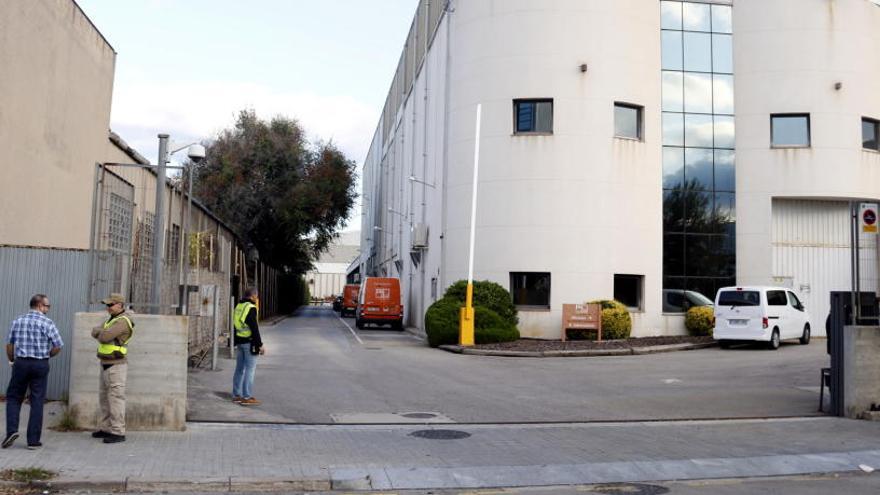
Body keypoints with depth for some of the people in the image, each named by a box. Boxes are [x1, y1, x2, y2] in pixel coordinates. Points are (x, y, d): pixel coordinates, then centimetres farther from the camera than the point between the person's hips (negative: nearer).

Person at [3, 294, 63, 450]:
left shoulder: (17, 321, 5)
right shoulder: (47, 323, -6)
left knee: (13, 397, 16)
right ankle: (33, 440, 5)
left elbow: (9, 344, 9)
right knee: (37, 402, 3)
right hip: (40, 365, -2)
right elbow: (58, 346, -8)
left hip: (21, 363, 2)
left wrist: (12, 360, 24)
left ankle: (12, 430, -2)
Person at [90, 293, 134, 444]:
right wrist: (103, 332, -15)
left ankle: (118, 433, -6)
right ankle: (106, 428, 25)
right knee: (104, 398, 15)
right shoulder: (112, 319, 16)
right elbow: (94, 332, 5)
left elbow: (104, 337, -23)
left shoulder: (122, 321, -17)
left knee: (115, 399, -9)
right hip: (106, 365, 10)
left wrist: (100, 332, -2)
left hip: (116, 366, -10)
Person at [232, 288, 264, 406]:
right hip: (249, 342, -9)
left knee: (239, 369, 13)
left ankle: (236, 395, 18)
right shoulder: (251, 308, -15)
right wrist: (260, 345, -14)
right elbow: (254, 328, -18)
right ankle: (246, 397, -4)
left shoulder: (238, 307, 13)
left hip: (239, 342, 9)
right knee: (250, 370, -5)